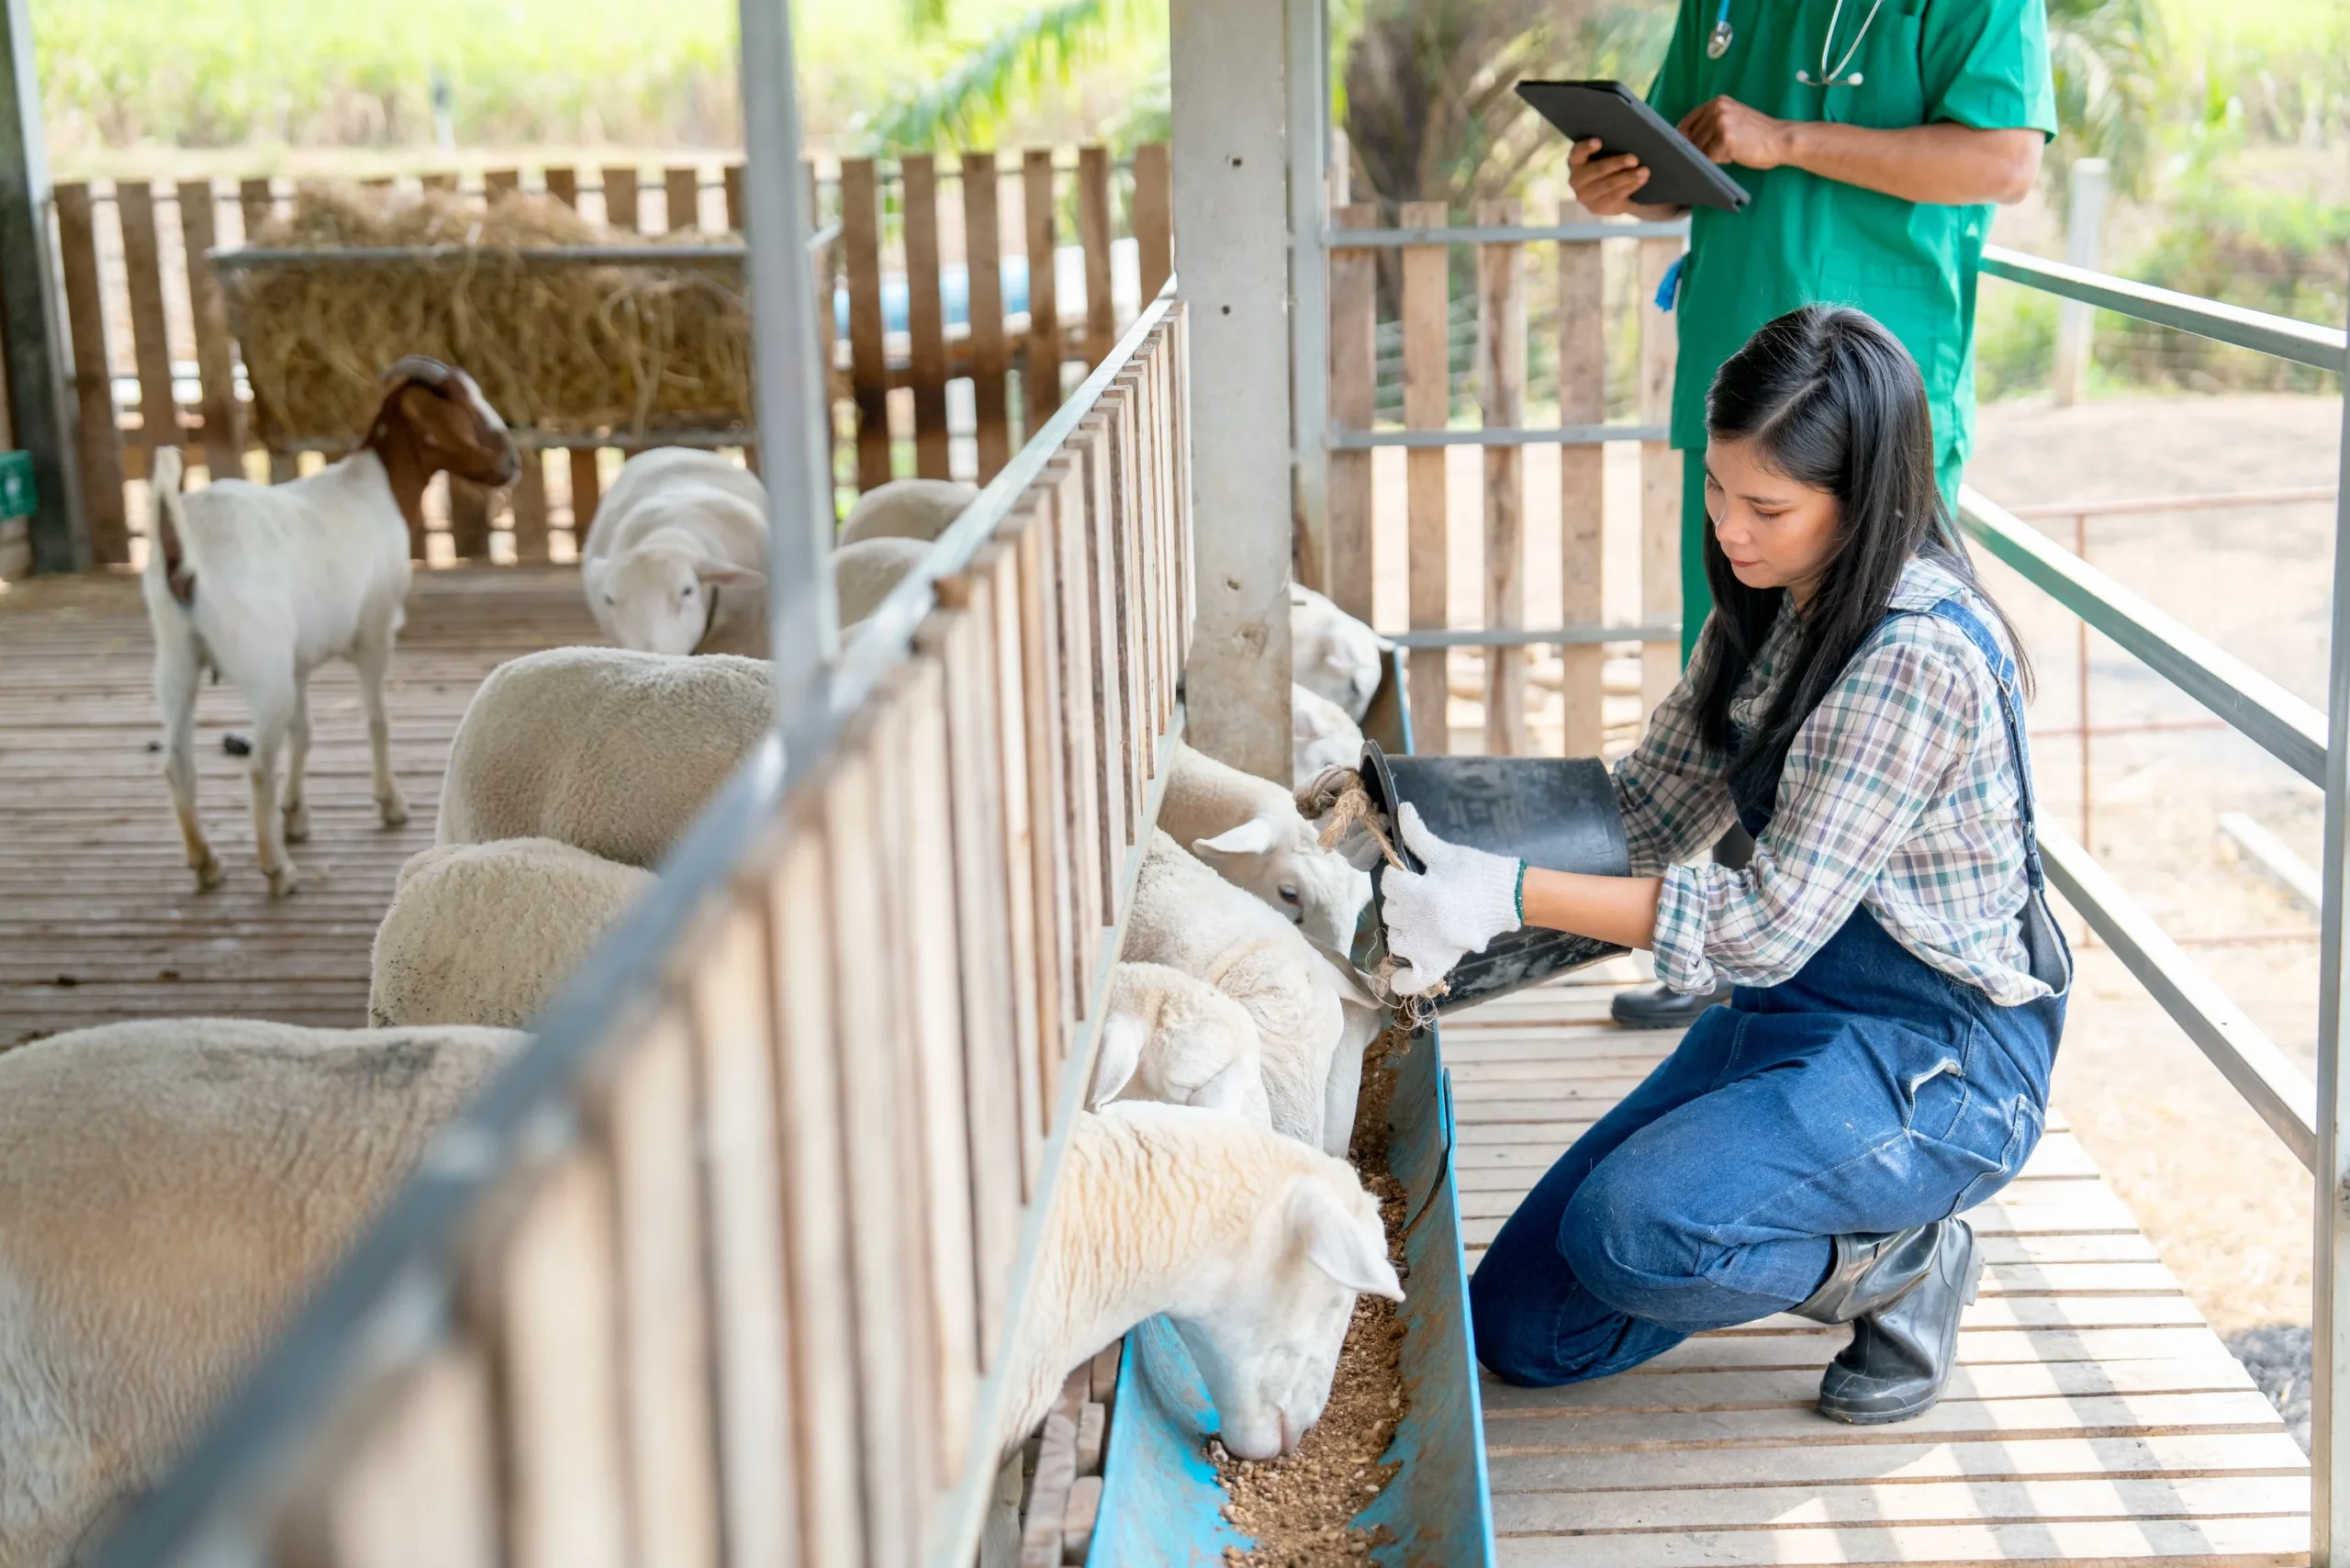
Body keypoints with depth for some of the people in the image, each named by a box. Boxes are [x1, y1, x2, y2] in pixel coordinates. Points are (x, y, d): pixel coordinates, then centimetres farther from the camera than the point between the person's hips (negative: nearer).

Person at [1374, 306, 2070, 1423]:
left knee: (1634, 1229, -33)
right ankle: (1829, 1243, 18)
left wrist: (1513, 898, -26)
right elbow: (1646, 807, 7)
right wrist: (1459, 866, -9)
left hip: (1939, 1053, -8)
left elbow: (1774, 923, -25)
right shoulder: (1769, 609, 3)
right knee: (1519, 1328, 3)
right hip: (1793, 1013, 9)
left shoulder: (1917, 653, -25)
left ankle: (1895, 1260, -4)